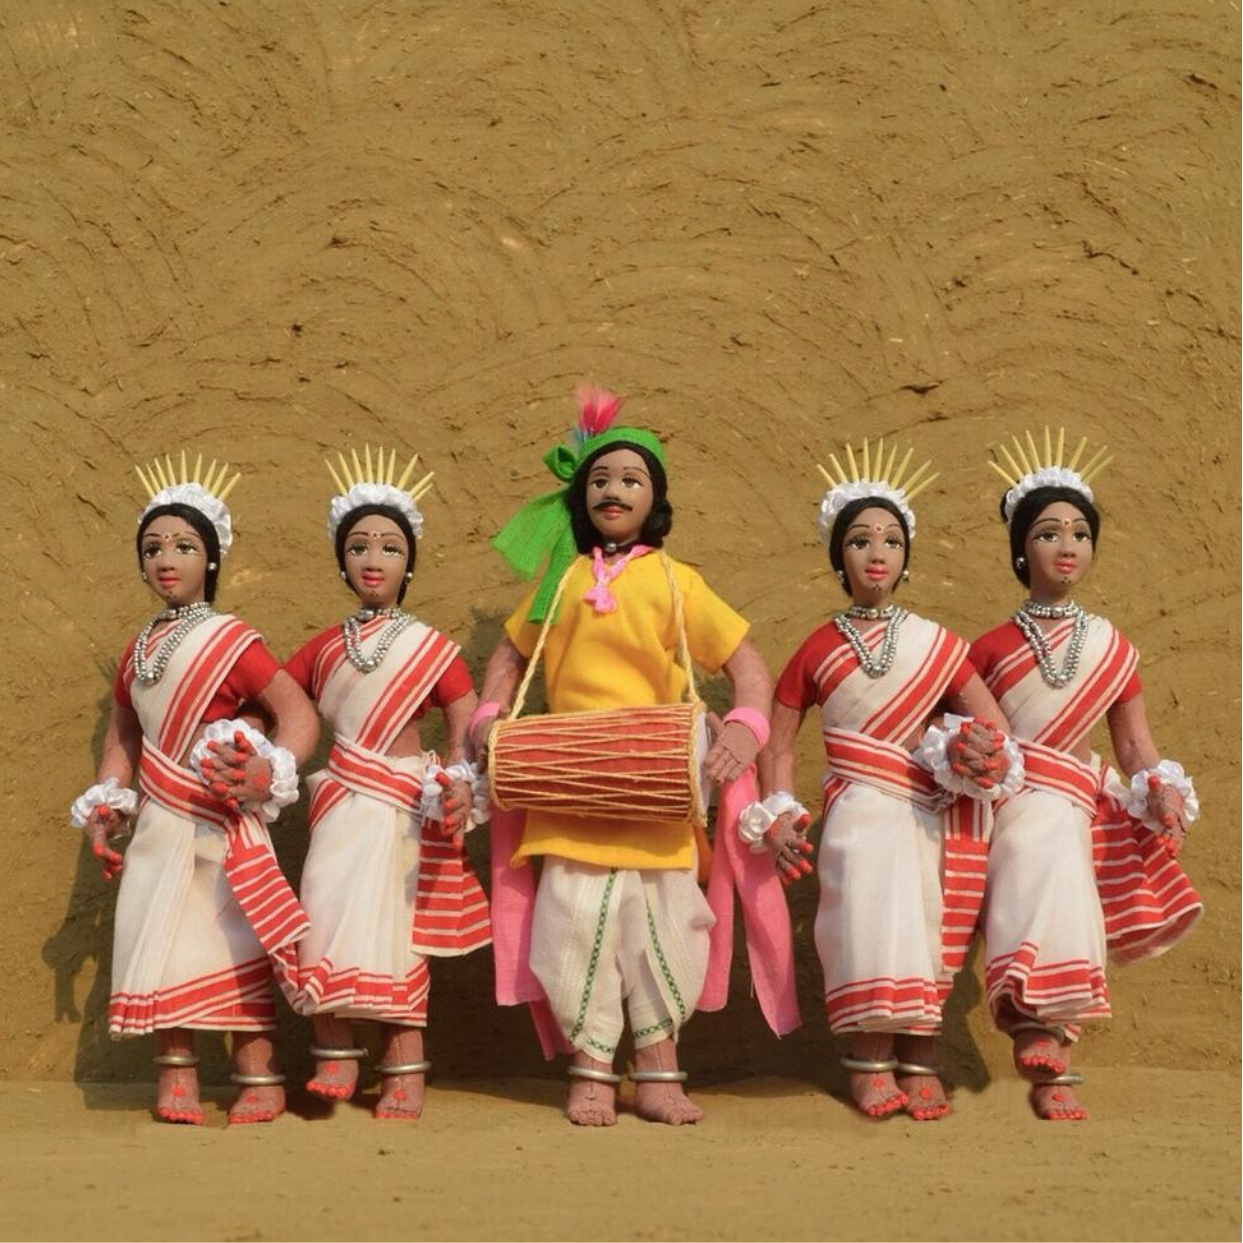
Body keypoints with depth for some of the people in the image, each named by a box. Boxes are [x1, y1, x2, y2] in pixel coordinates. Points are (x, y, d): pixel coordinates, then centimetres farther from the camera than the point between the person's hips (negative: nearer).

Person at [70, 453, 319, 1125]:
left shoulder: (231, 640, -10)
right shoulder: (139, 649, 9)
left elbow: (300, 714, -15)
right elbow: (123, 730, 18)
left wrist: (268, 774, -31)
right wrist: (104, 808, 10)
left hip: (221, 823, -5)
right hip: (159, 825, 6)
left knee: (234, 945, -2)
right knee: (162, 941, 5)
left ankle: (258, 1076, 7)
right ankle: (176, 1072, 15)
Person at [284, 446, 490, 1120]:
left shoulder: (434, 650, -2)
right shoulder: (325, 648, 8)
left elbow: (467, 734, -5)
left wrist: (461, 786, -22)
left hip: (403, 807, -3)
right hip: (339, 801, 3)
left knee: (391, 927, -2)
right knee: (328, 918, -1)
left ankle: (405, 1070, 6)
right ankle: (335, 1055, 10)